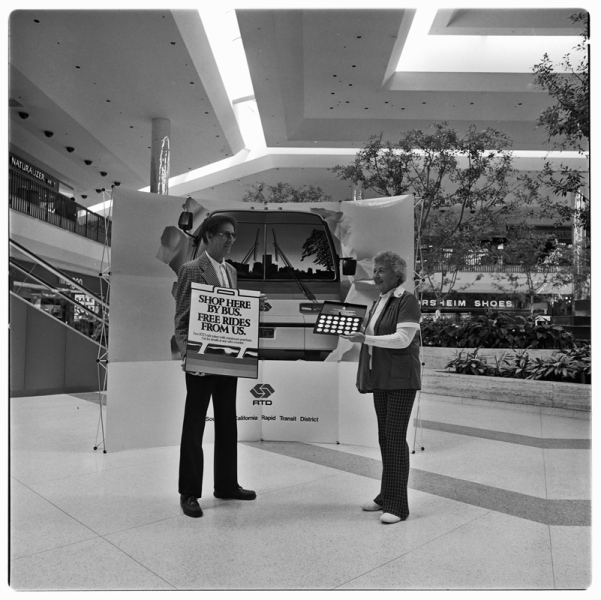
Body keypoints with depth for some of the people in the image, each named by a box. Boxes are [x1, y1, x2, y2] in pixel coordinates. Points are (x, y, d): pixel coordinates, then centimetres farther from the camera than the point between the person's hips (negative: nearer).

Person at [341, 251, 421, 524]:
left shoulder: (407, 301, -9)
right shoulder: (378, 303, 15)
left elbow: (402, 339, -19)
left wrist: (365, 338, -22)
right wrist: (356, 335, 3)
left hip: (401, 379, -8)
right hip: (381, 379, 8)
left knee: (395, 437, -5)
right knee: (384, 437, 12)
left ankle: (397, 505, 4)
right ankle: (386, 496, 23)